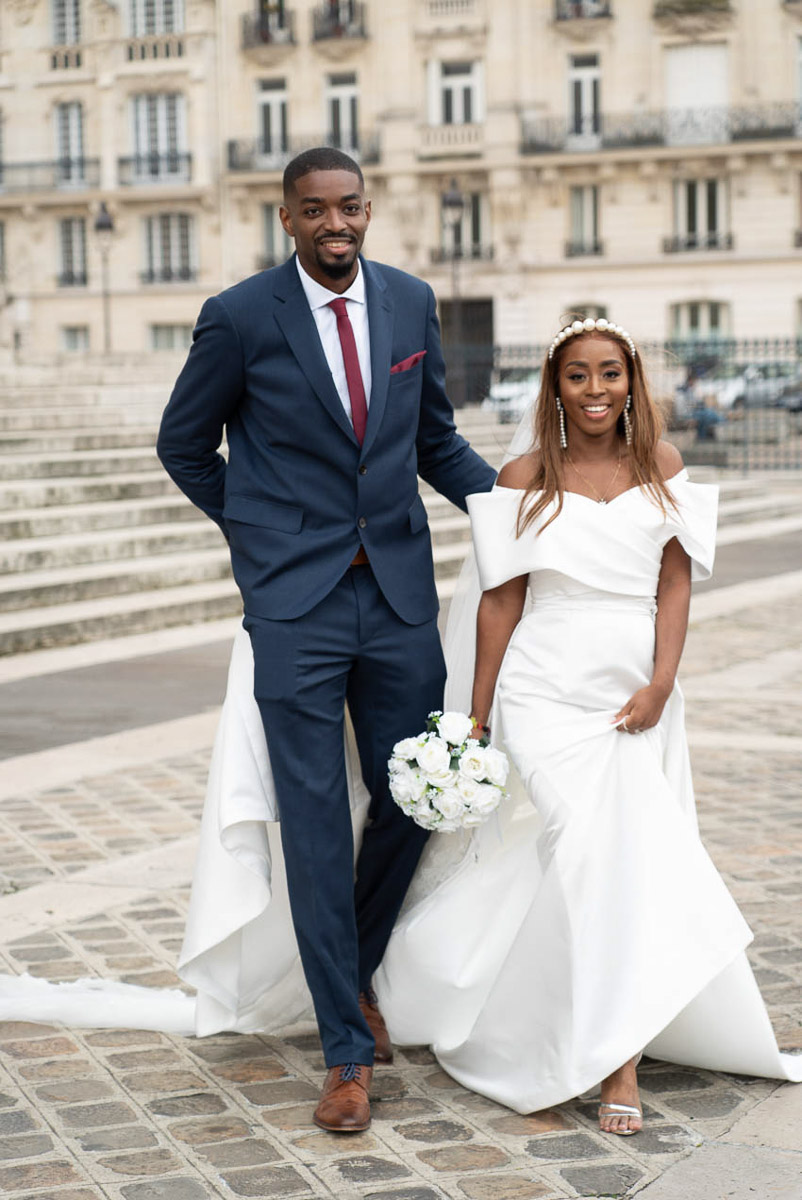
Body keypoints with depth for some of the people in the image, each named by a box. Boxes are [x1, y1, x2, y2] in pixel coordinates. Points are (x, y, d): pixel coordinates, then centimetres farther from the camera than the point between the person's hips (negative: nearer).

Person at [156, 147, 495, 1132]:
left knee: (411, 801, 9)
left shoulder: (411, 303, 6)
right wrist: (261, 534, 6)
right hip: (295, 605, -4)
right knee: (315, 820, -2)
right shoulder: (240, 318, -6)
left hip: (400, 593, 4)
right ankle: (346, 1051, 7)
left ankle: (356, 971, 36)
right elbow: (184, 443, 7)